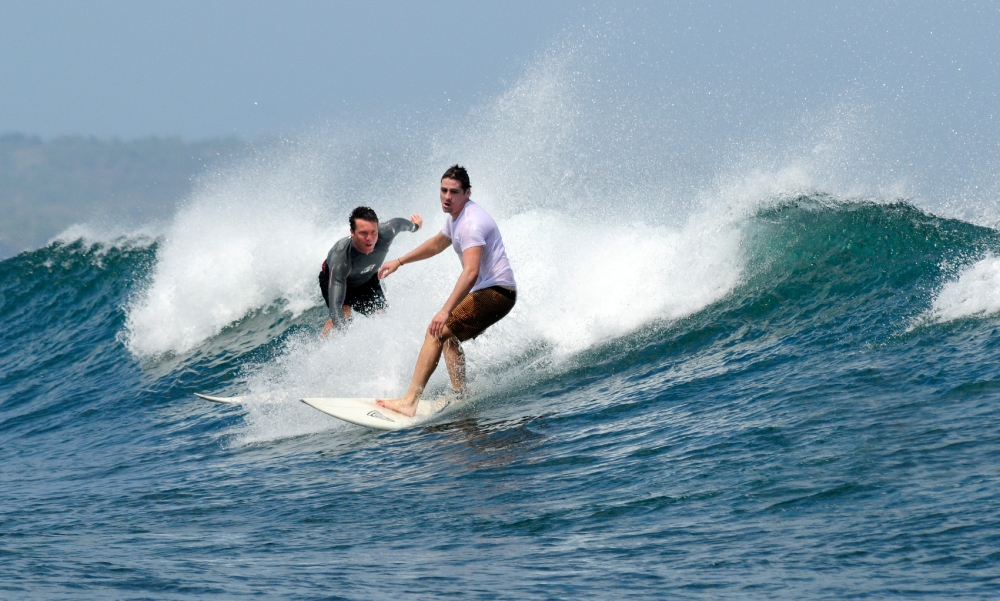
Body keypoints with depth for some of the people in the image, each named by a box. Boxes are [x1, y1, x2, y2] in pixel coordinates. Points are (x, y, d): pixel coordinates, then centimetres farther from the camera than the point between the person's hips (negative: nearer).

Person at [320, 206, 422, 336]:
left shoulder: (385, 235, -37)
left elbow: (398, 223, -10)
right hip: (334, 278, -4)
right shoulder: (340, 258, -47)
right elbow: (335, 304, -52)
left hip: (367, 279, 4)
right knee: (343, 313, -28)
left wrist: (415, 226, 14)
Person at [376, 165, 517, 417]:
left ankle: (410, 401, -24)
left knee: (437, 332, -17)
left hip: (496, 292, -11)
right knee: (448, 336, 22)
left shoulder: (471, 223, -22)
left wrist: (446, 311, -40)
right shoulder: (455, 217, 11)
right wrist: (399, 262, 34)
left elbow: (471, 272, -34)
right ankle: (460, 396, 15)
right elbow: (437, 244, 33)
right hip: (490, 292, 11)